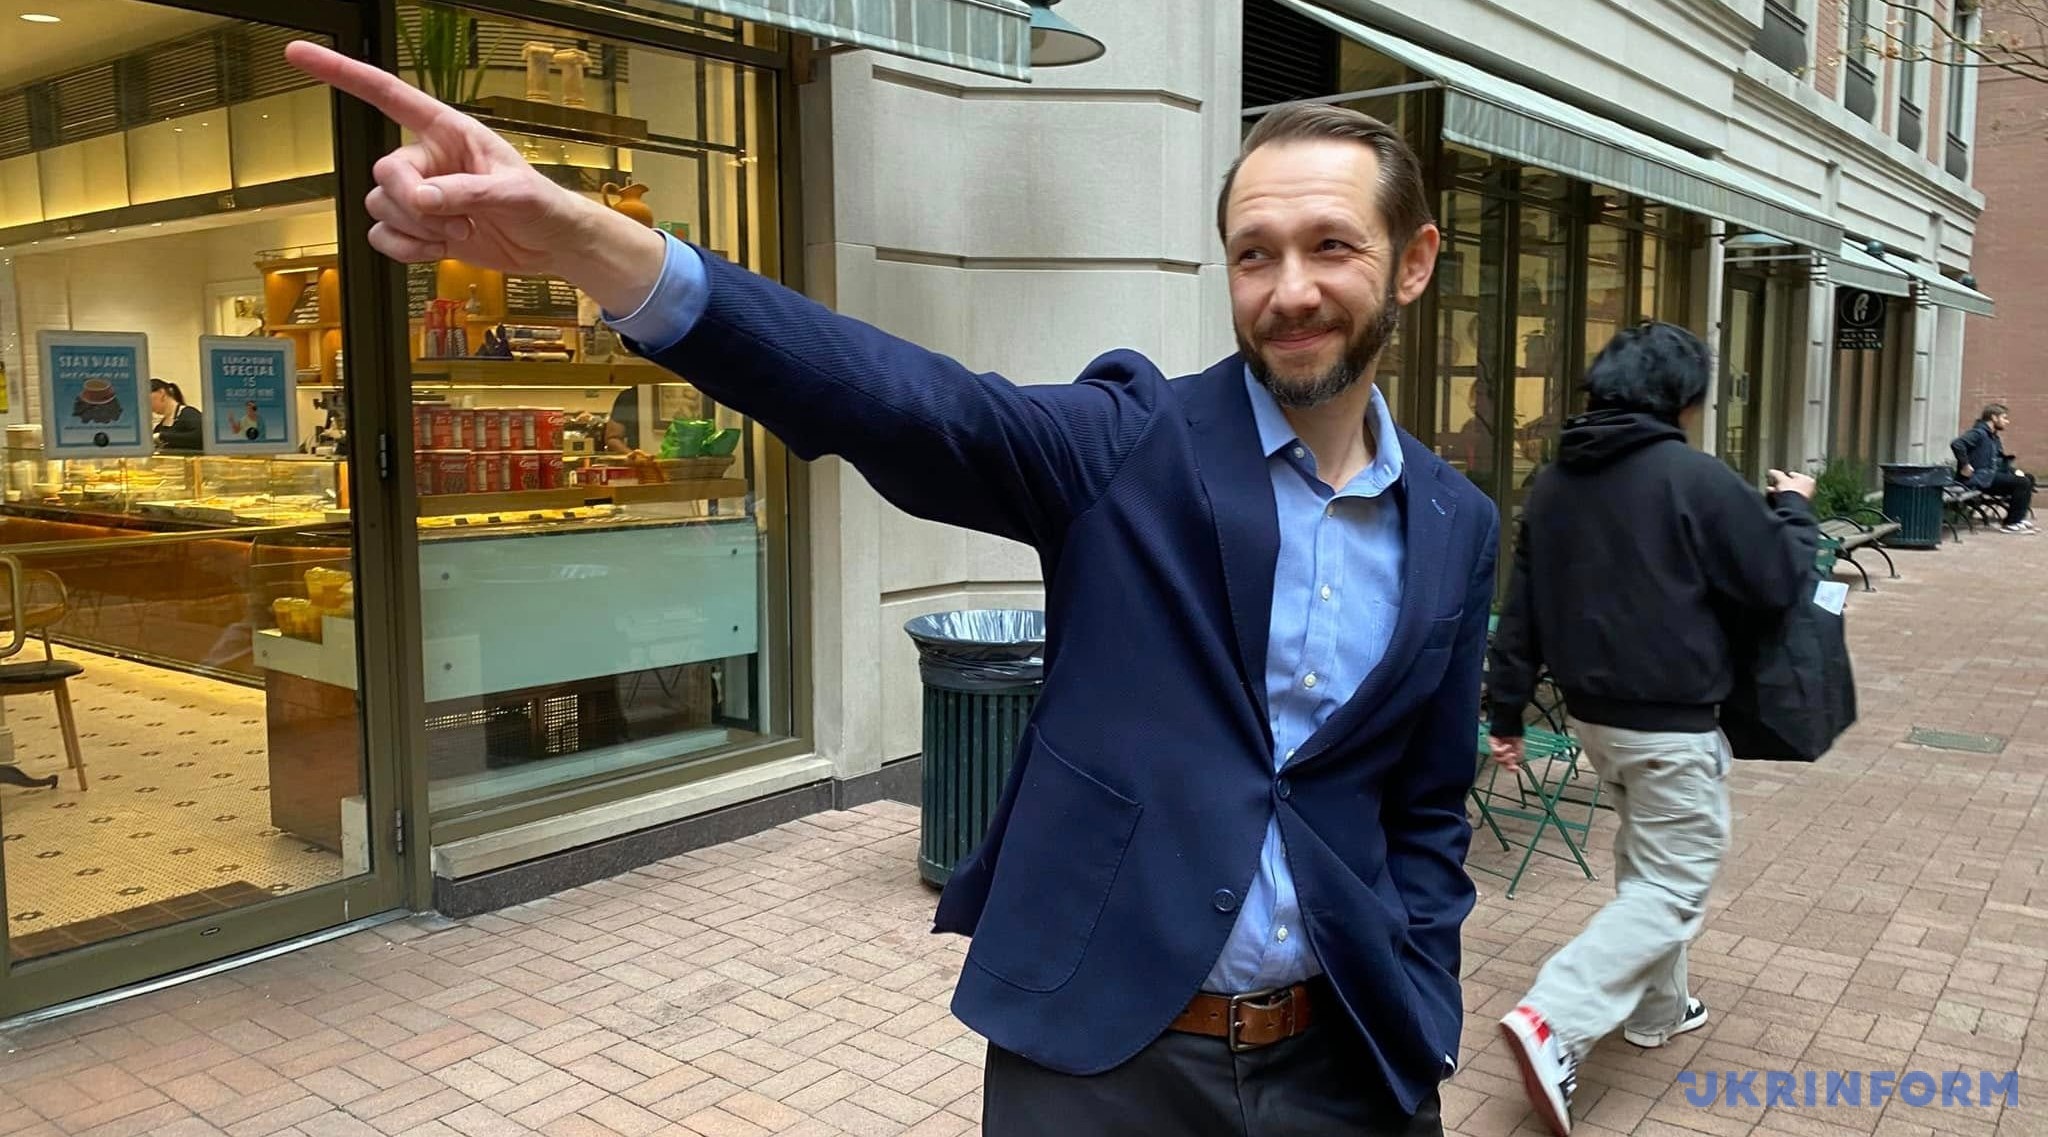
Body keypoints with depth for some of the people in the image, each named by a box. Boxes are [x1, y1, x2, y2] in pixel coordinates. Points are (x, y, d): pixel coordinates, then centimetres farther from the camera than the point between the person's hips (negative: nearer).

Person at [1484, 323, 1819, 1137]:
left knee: (1645, 866, 24)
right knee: (1672, 886, -1)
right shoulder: (1695, 478, -16)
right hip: (1671, 720, -7)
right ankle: (1553, 1023, -14)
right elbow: (1780, 583, -8)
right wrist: (1795, 509, 10)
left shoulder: (1554, 482, 4)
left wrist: (1507, 708, 12)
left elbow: (1522, 607, 6)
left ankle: (1656, 1009, 35)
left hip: (1592, 710, 7)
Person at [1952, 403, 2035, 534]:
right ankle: (2012, 524, -9)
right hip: (1980, 479, -10)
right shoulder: (1979, 433, -12)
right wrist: (1965, 466, -26)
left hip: (1991, 475, 10)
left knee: (2028, 478, 9)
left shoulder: (1994, 437, 20)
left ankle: (2020, 518, 7)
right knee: (2022, 483, -16)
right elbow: (1957, 444, -29)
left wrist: (2013, 471, 5)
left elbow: (1999, 462, 23)